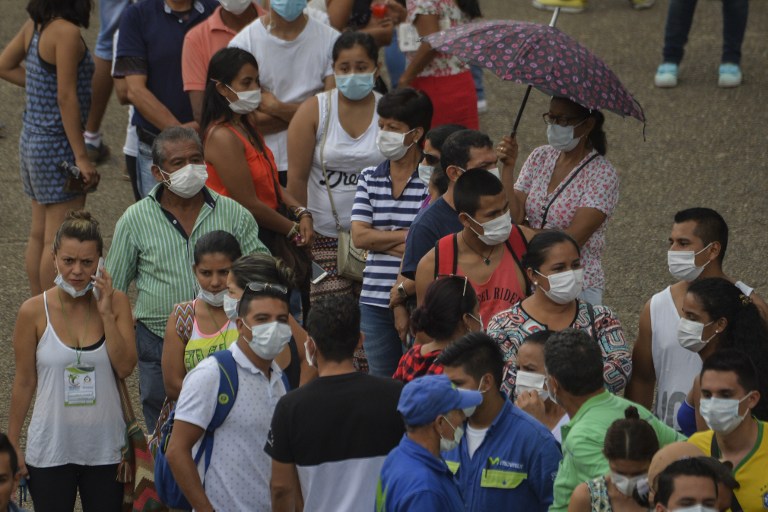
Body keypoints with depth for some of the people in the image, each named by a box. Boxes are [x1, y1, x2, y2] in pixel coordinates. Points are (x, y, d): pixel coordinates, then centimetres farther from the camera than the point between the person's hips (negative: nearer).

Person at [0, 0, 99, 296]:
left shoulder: (35, 26, 4)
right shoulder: (67, 32, -20)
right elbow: (67, 97, -21)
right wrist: (81, 157, -18)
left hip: (32, 139, 9)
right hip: (58, 147, -9)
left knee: (39, 235, 15)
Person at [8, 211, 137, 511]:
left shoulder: (116, 303, -4)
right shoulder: (35, 312, -8)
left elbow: (125, 368, -10)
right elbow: (24, 382, -1)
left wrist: (106, 314, -16)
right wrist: (13, 444, 1)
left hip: (105, 449, 1)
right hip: (51, 451, -1)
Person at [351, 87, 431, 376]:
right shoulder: (369, 179, 10)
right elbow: (359, 237, 0)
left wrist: (381, 239, -8)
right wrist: (409, 236, -7)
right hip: (375, 300, 5)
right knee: (381, 383, 11)